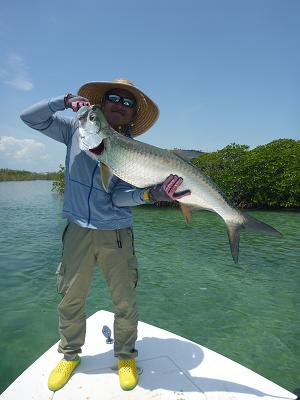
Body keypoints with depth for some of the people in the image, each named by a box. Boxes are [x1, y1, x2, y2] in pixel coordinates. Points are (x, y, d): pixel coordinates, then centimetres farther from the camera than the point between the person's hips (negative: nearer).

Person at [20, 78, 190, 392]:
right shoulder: (77, 129, 5)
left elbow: (119, 197, -11)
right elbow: (30, 117, 7)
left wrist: (152, 194, -31)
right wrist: (66, 100, -7)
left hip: (117, 234, 0)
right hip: (78, 231, 1)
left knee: (125, 302, 6)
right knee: (70, 300, 13)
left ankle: (126, 356, 33)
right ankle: (70, 355, 39)